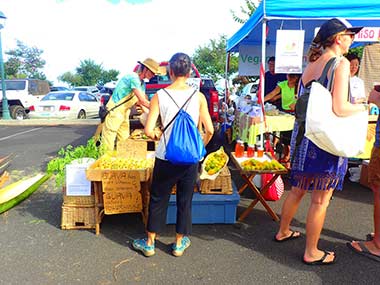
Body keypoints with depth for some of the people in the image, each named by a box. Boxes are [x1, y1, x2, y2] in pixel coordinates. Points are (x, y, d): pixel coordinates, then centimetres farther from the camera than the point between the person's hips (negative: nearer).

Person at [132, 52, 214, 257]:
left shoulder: (159, 96, -8)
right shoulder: (198, 96, -5)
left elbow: (148, 131, -13)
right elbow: (209, 130, -7)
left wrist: (157, 137, 9)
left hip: (166, 157, -1)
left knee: (158, 199, 16)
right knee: (185, 201, 16)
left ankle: (149, 243, 31)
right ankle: (179, 243, 32)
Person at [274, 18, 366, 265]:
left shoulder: (311, 65, 11)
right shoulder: (341, 63, -12)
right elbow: (340, 108, -21)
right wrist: (362, 107, -2)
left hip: (305, 135, 8)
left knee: (298, 190, 22)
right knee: (320, 199, 6)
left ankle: (283, 231, 39)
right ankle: (311, 253, 21)